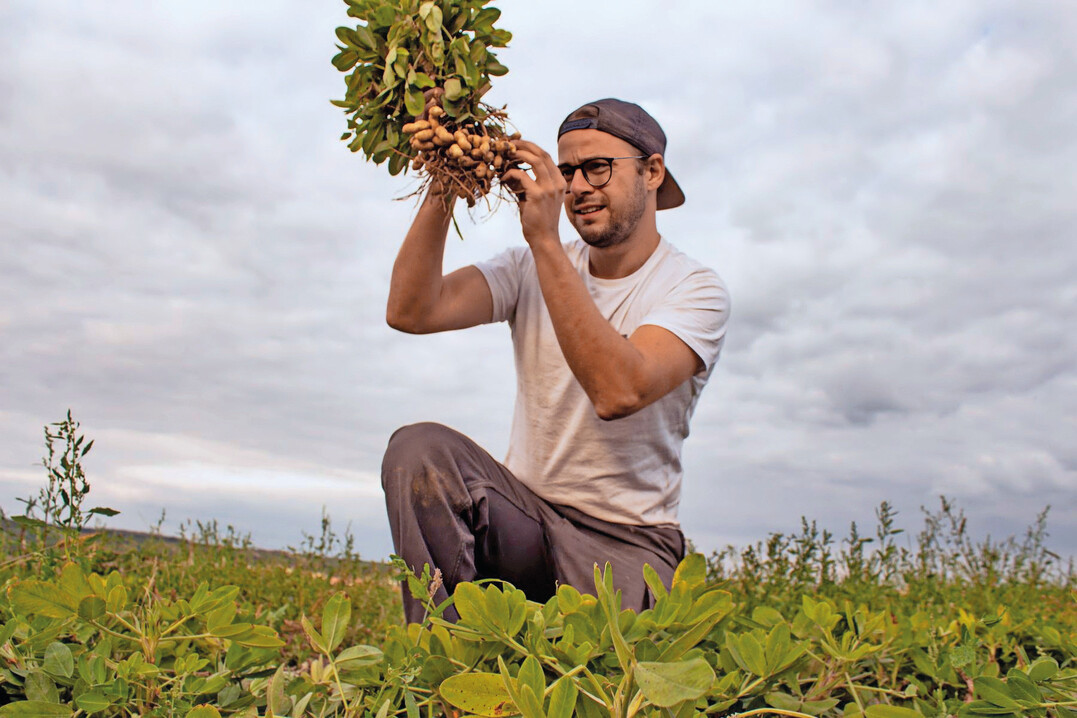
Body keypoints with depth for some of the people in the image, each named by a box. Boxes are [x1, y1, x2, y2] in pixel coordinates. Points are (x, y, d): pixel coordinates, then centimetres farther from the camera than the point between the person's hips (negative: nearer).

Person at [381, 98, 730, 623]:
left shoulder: (695, 290, -9)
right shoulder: (532, 267, 3)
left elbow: (619, 393, -29)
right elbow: (410, 312, -10)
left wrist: (545, 238, -31)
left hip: (626, 541, -2)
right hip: (525, 513, 3)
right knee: (419, 449, -24)